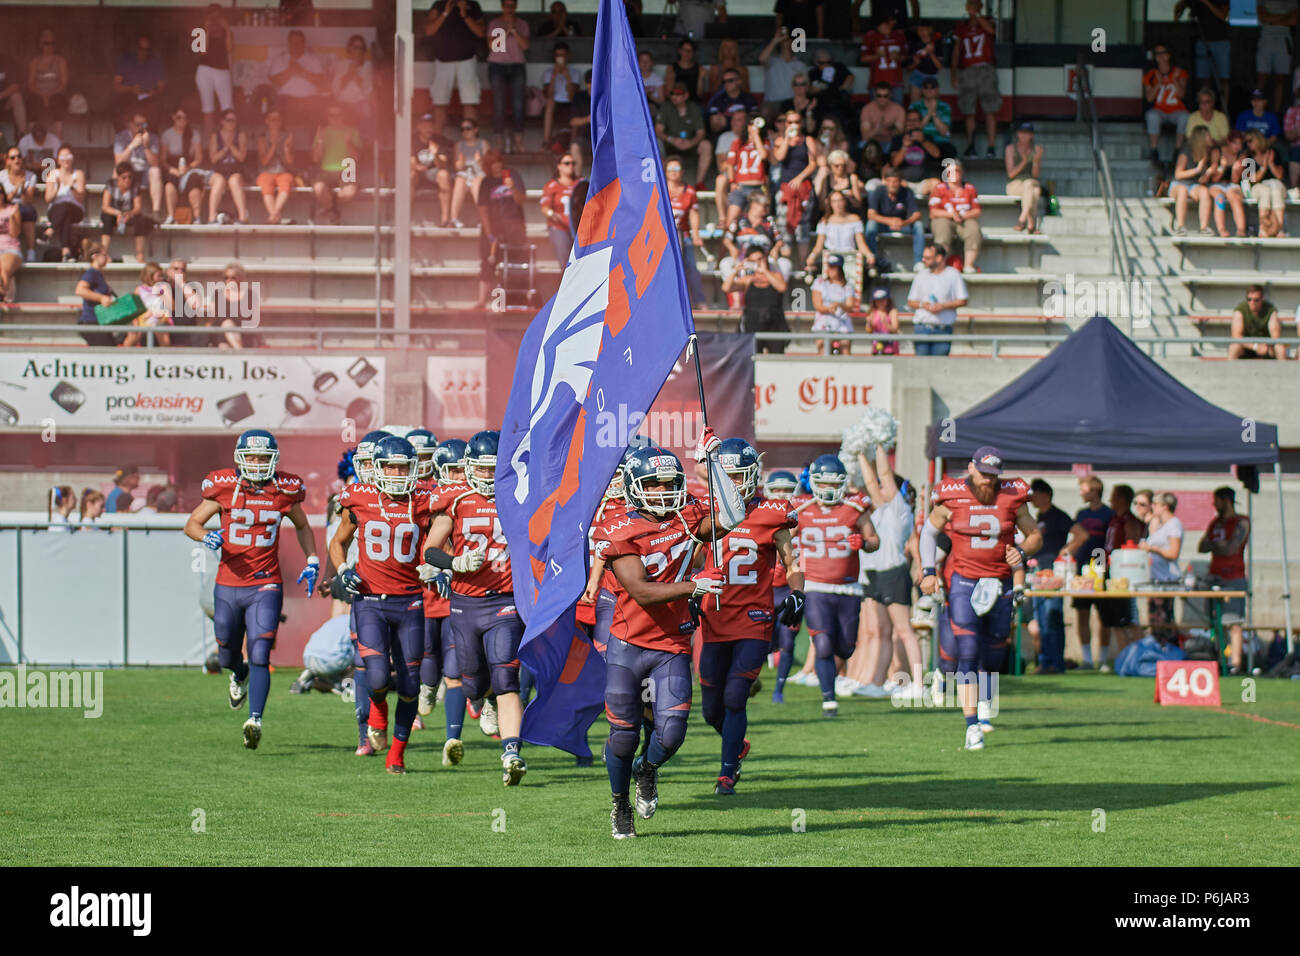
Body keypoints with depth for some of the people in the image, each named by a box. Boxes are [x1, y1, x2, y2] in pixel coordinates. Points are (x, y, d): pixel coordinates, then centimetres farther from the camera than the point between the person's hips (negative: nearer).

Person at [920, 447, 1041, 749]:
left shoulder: (1011, 499, -2)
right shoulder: (951, 499, -5)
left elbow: (1035, 535, 9)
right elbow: (929, 531, 12)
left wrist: (1022, 551, -12)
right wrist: (928, 571, 4)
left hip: (999, 584, 2)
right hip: (964, 582, -2)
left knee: (994, 656, 11)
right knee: (968, 654, -13)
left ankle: (981, 702, 43)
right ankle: (972, 726, -14)